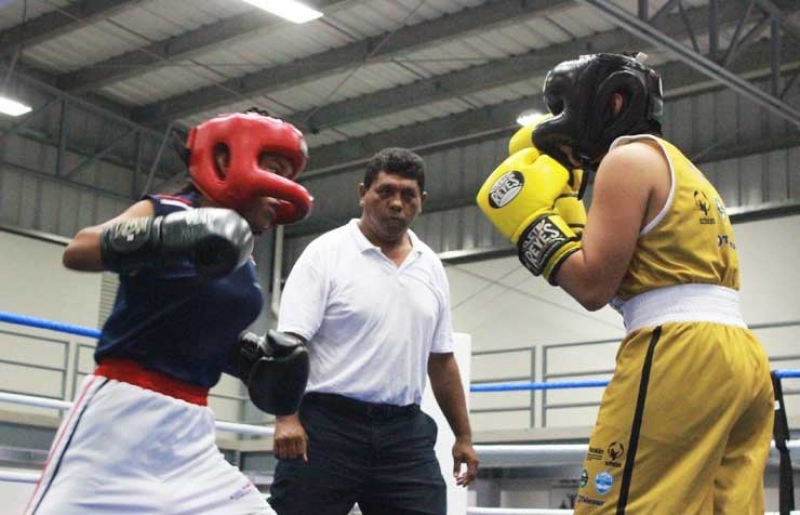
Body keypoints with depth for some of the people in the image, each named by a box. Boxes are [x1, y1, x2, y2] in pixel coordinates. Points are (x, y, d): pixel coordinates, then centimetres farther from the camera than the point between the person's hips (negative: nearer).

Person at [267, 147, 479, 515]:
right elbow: (289, 341, -10)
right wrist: (286, 416, -22)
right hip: (327, 425, -5)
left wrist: (463, 435, 18)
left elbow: (441, 358, 19)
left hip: (405, 431, 5)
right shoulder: (326, 253, -2)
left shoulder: (431, 268, 14)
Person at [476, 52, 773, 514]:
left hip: (679, 357, -10)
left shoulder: (629, 157, 0)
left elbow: (593, 285, -7)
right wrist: (560, 210, 28)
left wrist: (529, 216, 4)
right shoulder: (676, 166, 28)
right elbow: (628, 283, 27)